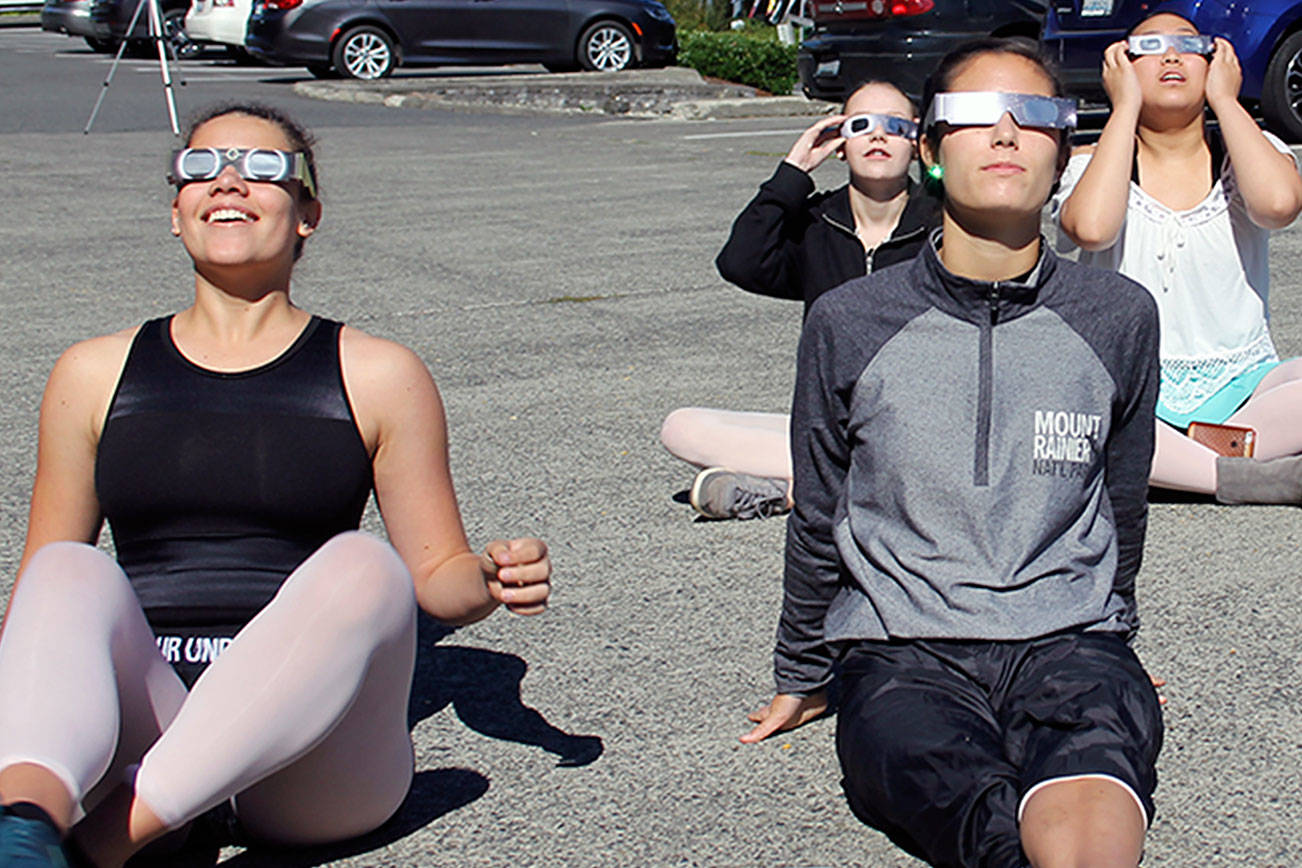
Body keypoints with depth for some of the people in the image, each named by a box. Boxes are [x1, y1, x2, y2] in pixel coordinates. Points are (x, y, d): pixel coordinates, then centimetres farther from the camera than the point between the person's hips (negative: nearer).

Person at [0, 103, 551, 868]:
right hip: (135, 722, 1)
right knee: (70, 575, -27)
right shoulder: (95, 375, 17)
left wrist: (490, 580, -7)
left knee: (362, 567, -30)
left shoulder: (378, 377, 12)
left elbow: (437, 572, 15)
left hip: (307, 762, -1)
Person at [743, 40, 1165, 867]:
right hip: (901, 653, -1)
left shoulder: (1119, 317, 5)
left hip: (1067, 642, 1)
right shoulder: (849, 323, 2)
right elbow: (818, 521, 15)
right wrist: (803, 679, 24)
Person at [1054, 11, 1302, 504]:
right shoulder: (1090, 168, 4)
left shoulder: (1251, 151, 8)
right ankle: (1245, 477, -31)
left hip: (1240, 385, 1)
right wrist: (1125, 107, -9)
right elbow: (1092, 228, -22)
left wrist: (1224, 99, -5)